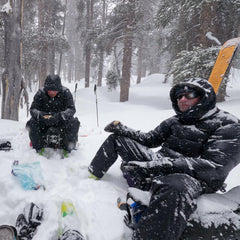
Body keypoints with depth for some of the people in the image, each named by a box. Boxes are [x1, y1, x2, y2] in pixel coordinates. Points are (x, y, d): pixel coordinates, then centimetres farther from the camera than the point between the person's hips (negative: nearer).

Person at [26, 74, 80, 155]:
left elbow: (71, 109, -18)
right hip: (44, 119, 1)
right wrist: (39, 115, -33)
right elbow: (33, 109, -8)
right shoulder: (40, 93, -7)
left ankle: (67, 148, -13)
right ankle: (38, 148, -7)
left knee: (74, 122, -30)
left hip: (61, 119, -1)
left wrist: (60, 115, -38)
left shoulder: (65, 92, -10)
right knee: (32, 123, -27)